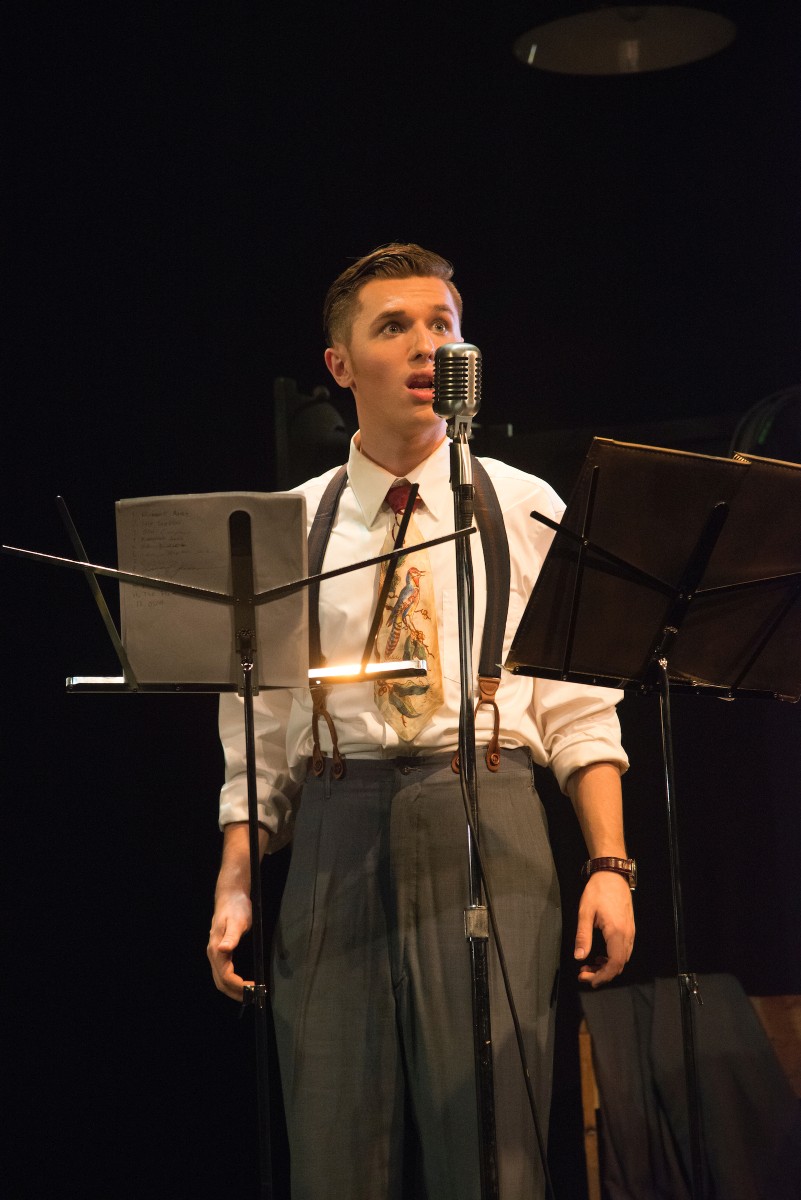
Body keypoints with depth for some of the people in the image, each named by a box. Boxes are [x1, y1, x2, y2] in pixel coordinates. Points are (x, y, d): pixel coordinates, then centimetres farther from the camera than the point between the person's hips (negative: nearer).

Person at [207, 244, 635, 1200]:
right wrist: (235, 882, -1)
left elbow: (580, 708, 7)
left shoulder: (527, 509, 10)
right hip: (336, 830, 1)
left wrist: (609, 864, -5)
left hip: (487, 823, -1)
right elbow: (256, 725, 10)